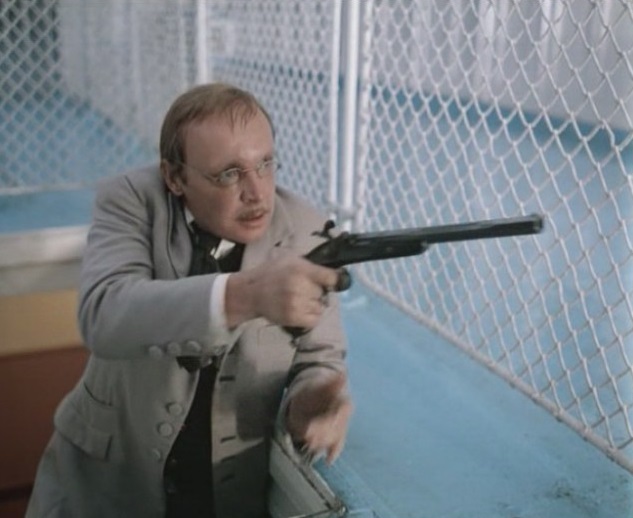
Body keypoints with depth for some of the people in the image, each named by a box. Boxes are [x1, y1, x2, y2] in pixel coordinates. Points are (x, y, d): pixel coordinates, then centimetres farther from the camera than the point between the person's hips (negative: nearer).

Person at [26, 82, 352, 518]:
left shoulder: (305, 229, -11)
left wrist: (309, 399, -28)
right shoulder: (131, 200, -14)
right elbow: (103, 318, -31)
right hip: (107, 473, -2)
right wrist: (244, 294, -45)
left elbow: (319, 355, -5)